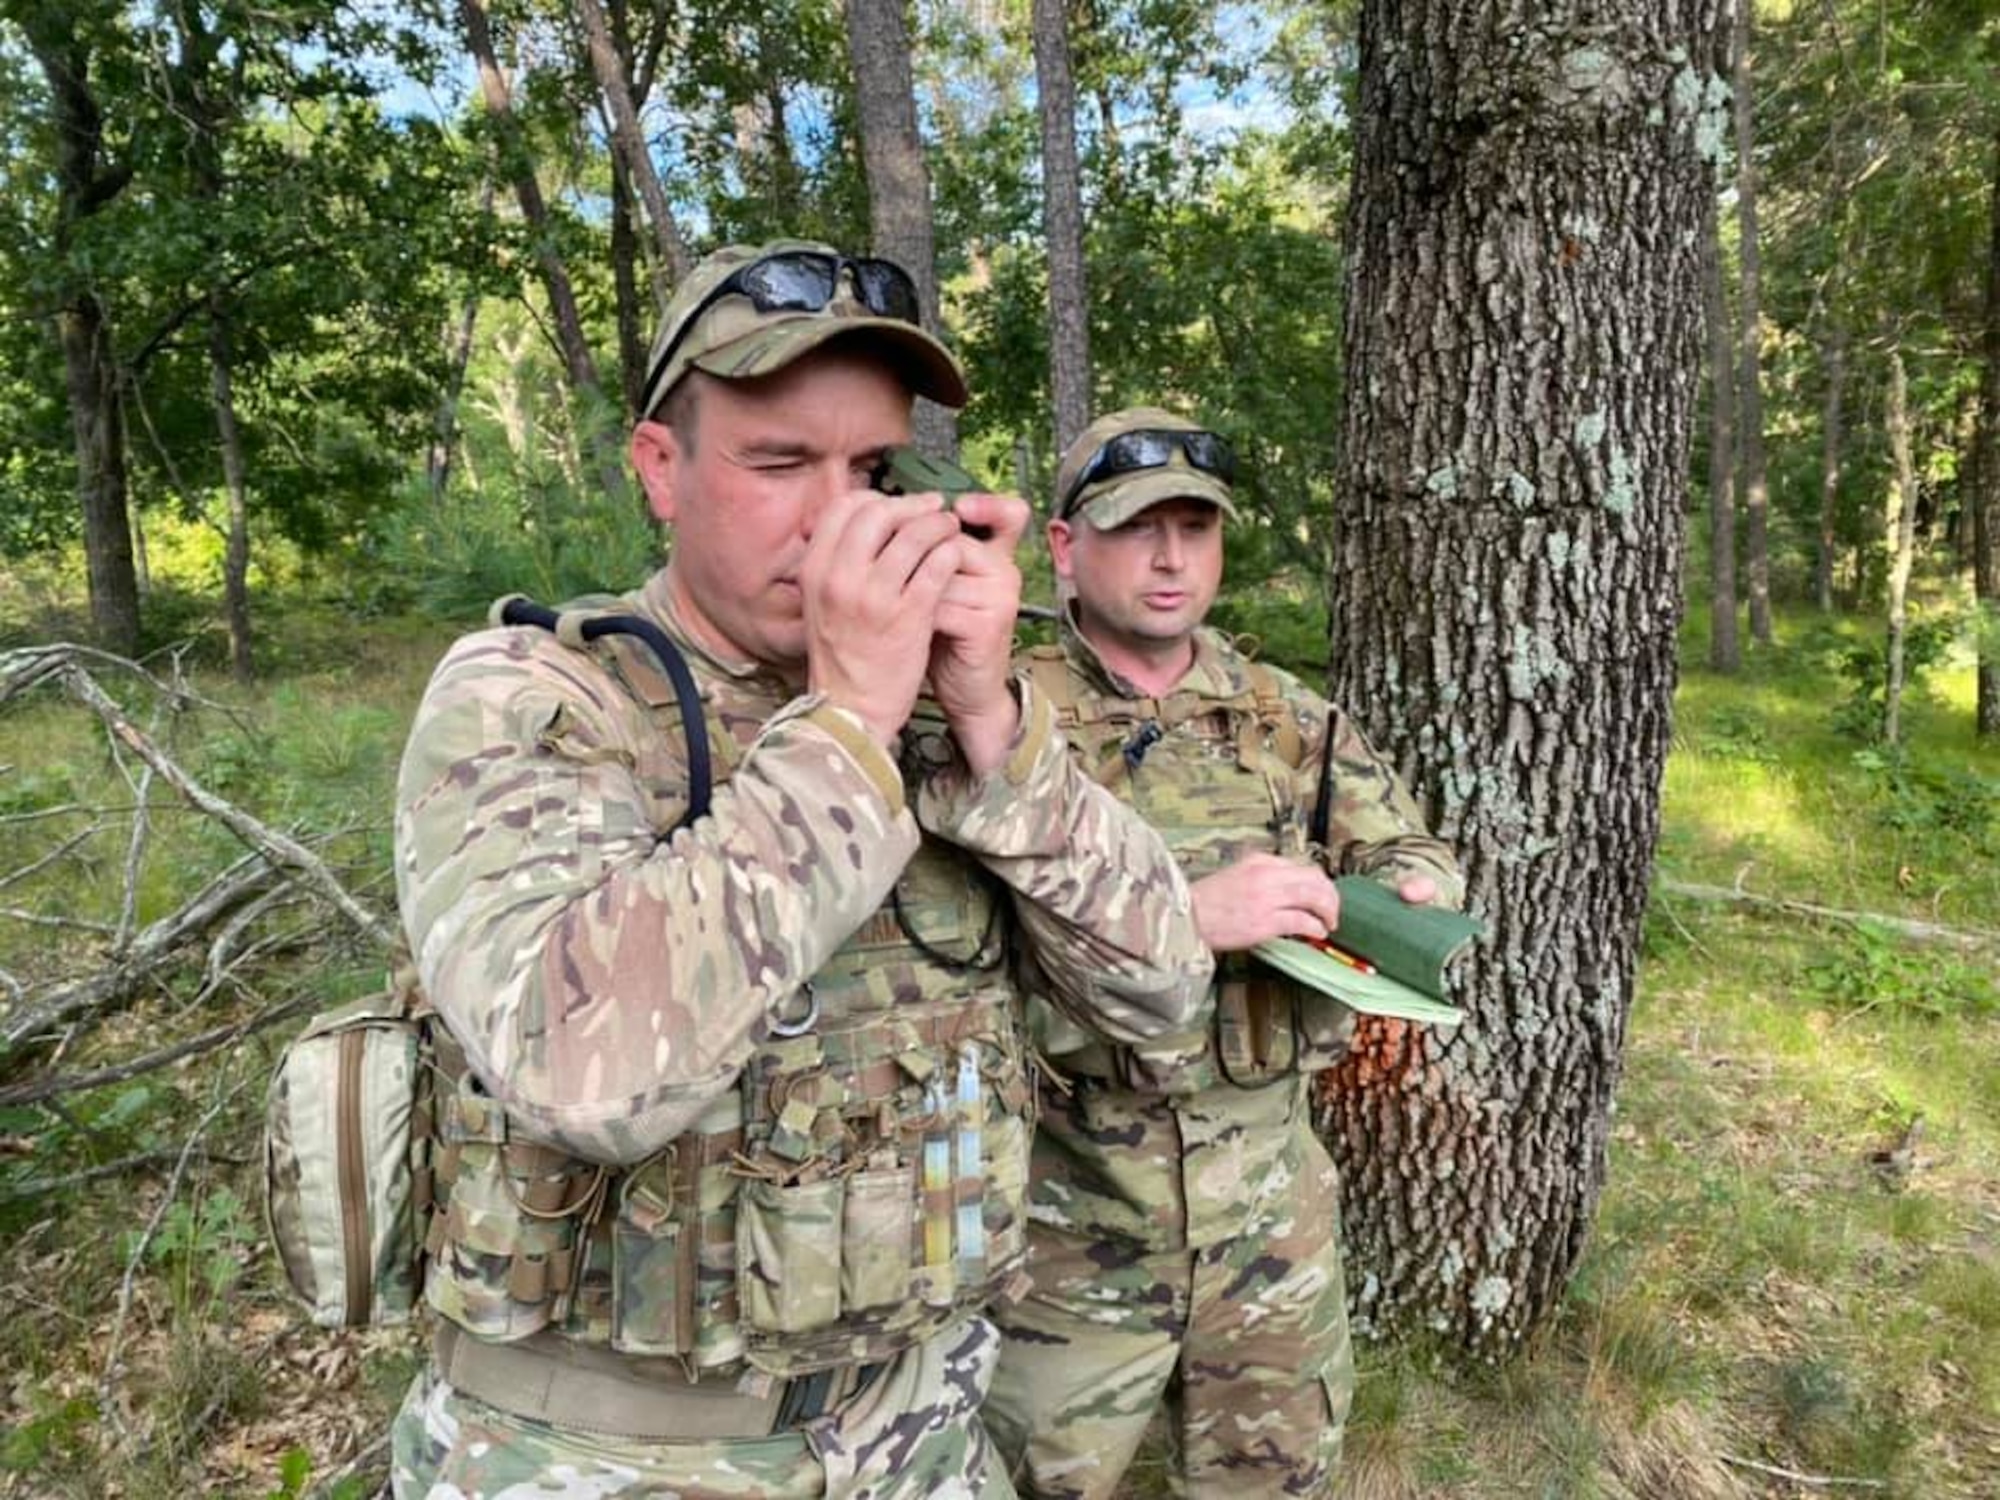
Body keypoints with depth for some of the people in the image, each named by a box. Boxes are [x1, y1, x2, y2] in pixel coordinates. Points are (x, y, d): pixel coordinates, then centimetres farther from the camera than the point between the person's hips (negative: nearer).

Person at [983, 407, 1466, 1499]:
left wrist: (1399, 900, -10)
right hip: (1068, 1219, -4)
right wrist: (1180, 915, -30)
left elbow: (1418, 857, 13)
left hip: (1269, 1211, 4)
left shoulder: (1291, 720, 3)